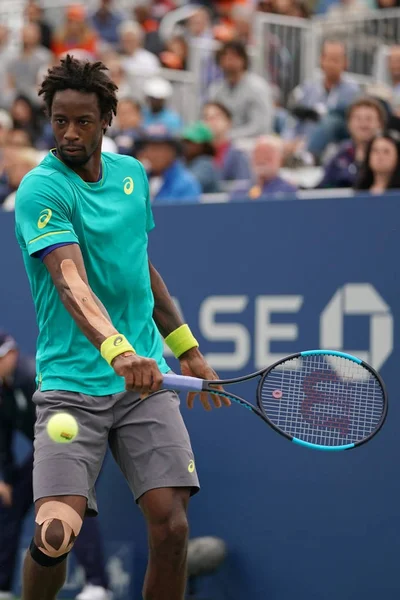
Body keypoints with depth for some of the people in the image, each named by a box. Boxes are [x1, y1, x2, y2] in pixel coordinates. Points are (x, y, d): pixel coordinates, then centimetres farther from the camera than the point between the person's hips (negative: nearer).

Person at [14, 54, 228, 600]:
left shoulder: (132, 173, 10)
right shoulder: (41, 188, -10)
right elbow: (71, 282, -25)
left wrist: (187, 349, 26)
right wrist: (117, 350, -41)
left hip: (145, 380, 5)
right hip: (71, 385, -4)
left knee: (171, 526, -9)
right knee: (56, 533, -15)